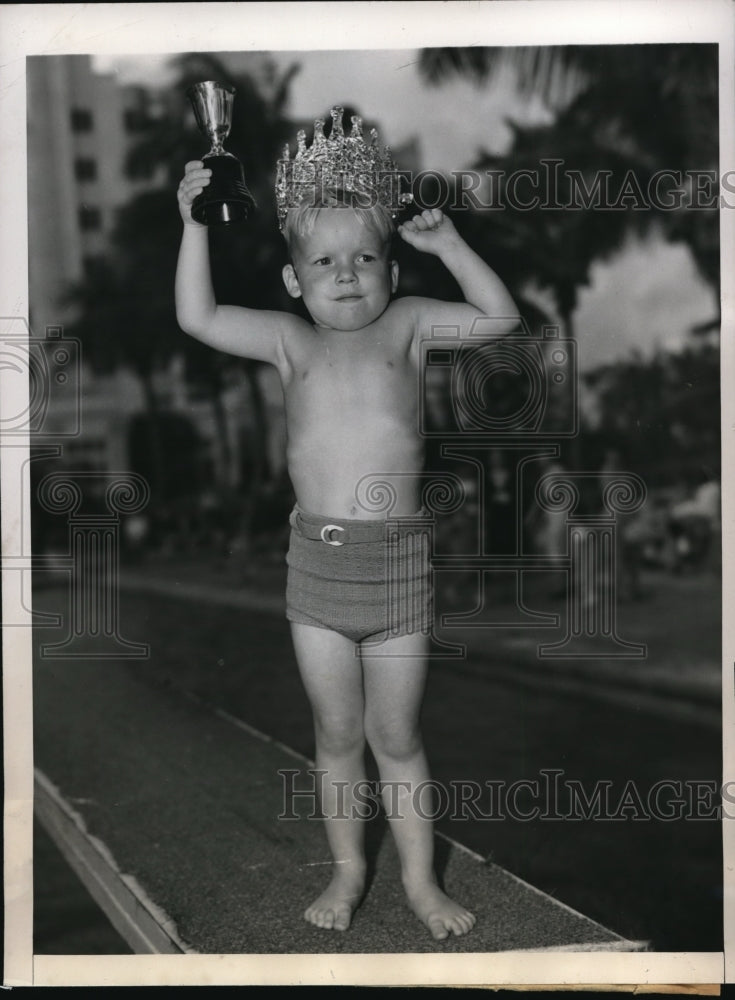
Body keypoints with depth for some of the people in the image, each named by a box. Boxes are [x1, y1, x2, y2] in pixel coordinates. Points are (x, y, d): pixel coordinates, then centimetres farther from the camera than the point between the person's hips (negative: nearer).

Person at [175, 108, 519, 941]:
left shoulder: (405, 326, 3)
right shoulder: (290, 341, 5)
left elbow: (501, 317, -3)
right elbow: (196, 317, 0)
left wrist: (447, 245, -8)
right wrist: (195, 224, -5)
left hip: (396, 560, -1)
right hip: (315, 561, 2)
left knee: (396, 737, 10)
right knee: (336, 734, 14)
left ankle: (419, 878, 26)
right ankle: (347, 869, 31)